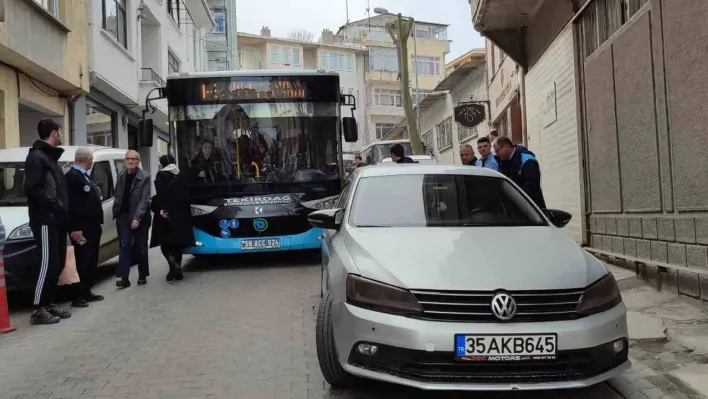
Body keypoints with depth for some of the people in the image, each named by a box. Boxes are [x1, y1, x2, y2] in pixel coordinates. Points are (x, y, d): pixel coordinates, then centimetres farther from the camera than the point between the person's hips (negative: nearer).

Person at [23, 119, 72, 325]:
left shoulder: (51, 157, 21)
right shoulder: (36, 156, -9)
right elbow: (33, 189, -19)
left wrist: (62, 210, 10)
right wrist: (55, 205, -21)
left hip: (56, 220, 10)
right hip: (45, 220, -10)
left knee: (58, 264, 11)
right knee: (48, 264, -10)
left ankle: (48, 303, 20)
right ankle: (38, 310, -5)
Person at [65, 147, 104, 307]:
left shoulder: (84, 176, 18)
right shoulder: (72, 176, -14)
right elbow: (71, 205, -21)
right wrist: (75, 228, -24)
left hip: (92, 226, 10)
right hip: (82, 228, -10)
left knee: (91, 261, 13)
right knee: (83, 262, -5)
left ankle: (86, 292, 21)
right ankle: (78, 296, 1)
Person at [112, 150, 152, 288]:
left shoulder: (145, 177, -9)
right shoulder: (121, 177, 8)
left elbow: (144, 199, -15)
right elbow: (118, 197, 12)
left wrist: (137, 218, -21)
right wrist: (116, 212, 3)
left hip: (140, 217, -4)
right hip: (124, 216, 4)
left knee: (141, 248, 7)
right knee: (124, 247, -3)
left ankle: (142, 276, 21)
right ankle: (124, 277, -6)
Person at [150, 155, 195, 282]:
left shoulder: (160, 176, -4)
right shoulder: (181, 176, 8)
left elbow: (160, 195, -16)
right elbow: (187, 195, 9)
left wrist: (159, 209, -14)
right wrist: (185, 209, 13)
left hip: (166, 212, -4)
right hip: (181, 214, 4)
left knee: (165, 241, 5)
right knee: (178, 241, 10)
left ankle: (171, 260, -21)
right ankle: (177, 270, 9)